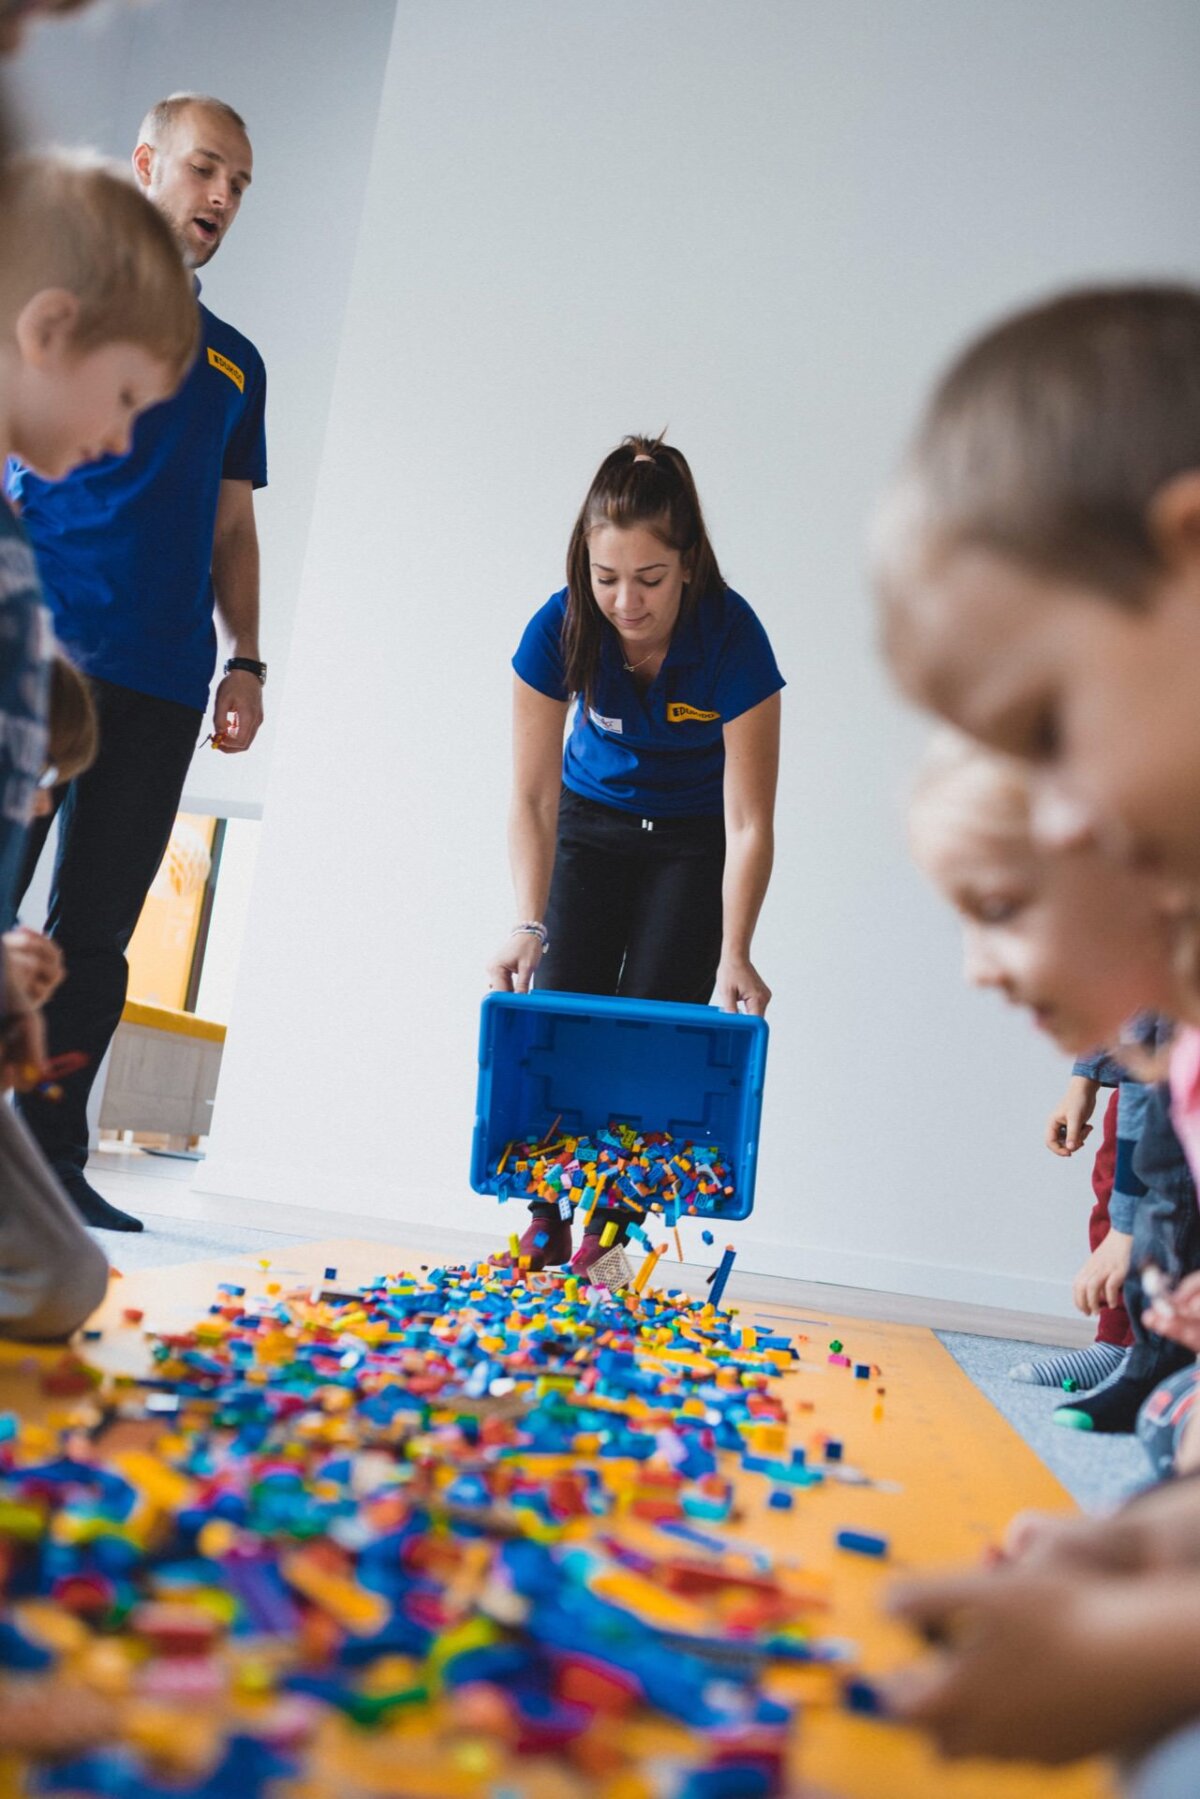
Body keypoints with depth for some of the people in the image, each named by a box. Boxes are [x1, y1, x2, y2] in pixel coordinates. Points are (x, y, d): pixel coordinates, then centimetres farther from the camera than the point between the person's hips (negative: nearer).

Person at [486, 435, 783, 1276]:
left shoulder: (732, 638, -31)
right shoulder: (559, 630, -26)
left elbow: (748, 824, -28)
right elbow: (533, 796, -22)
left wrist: (734, 955, -36)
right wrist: (530, 925, -33)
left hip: (694, 841, -2)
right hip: (593, 821, 2)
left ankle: (607, 1238, -1)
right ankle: (545, 1225, 2)